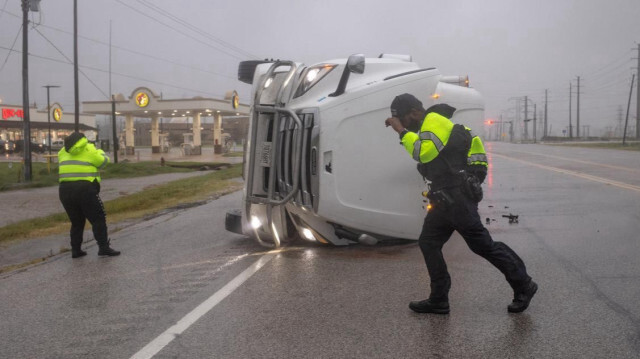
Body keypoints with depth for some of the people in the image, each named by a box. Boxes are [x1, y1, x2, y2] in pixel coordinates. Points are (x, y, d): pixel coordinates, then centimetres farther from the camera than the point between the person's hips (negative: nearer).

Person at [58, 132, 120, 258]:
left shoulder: (63, 151, 16)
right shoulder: (90, 150, 2)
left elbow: (63, 166, 19)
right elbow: (104, 161, 10)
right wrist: (99, 152, 30)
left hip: (65, 189, 5)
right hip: (85, 189, -5)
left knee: (76, 221, 17)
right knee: (98, 219, 1)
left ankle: (75, 250, 15)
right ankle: (103, 247, -6)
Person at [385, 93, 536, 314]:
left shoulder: (434, 121, -11)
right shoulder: (429, 125, 20)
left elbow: (424, 153, -27)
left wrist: (402, 131, -20)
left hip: (458, 196, -11)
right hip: (446, 198, 11)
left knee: (482, 244, -5)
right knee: (428, 243, 7)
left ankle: (523, 286, 9)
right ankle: (438, 300, 12)